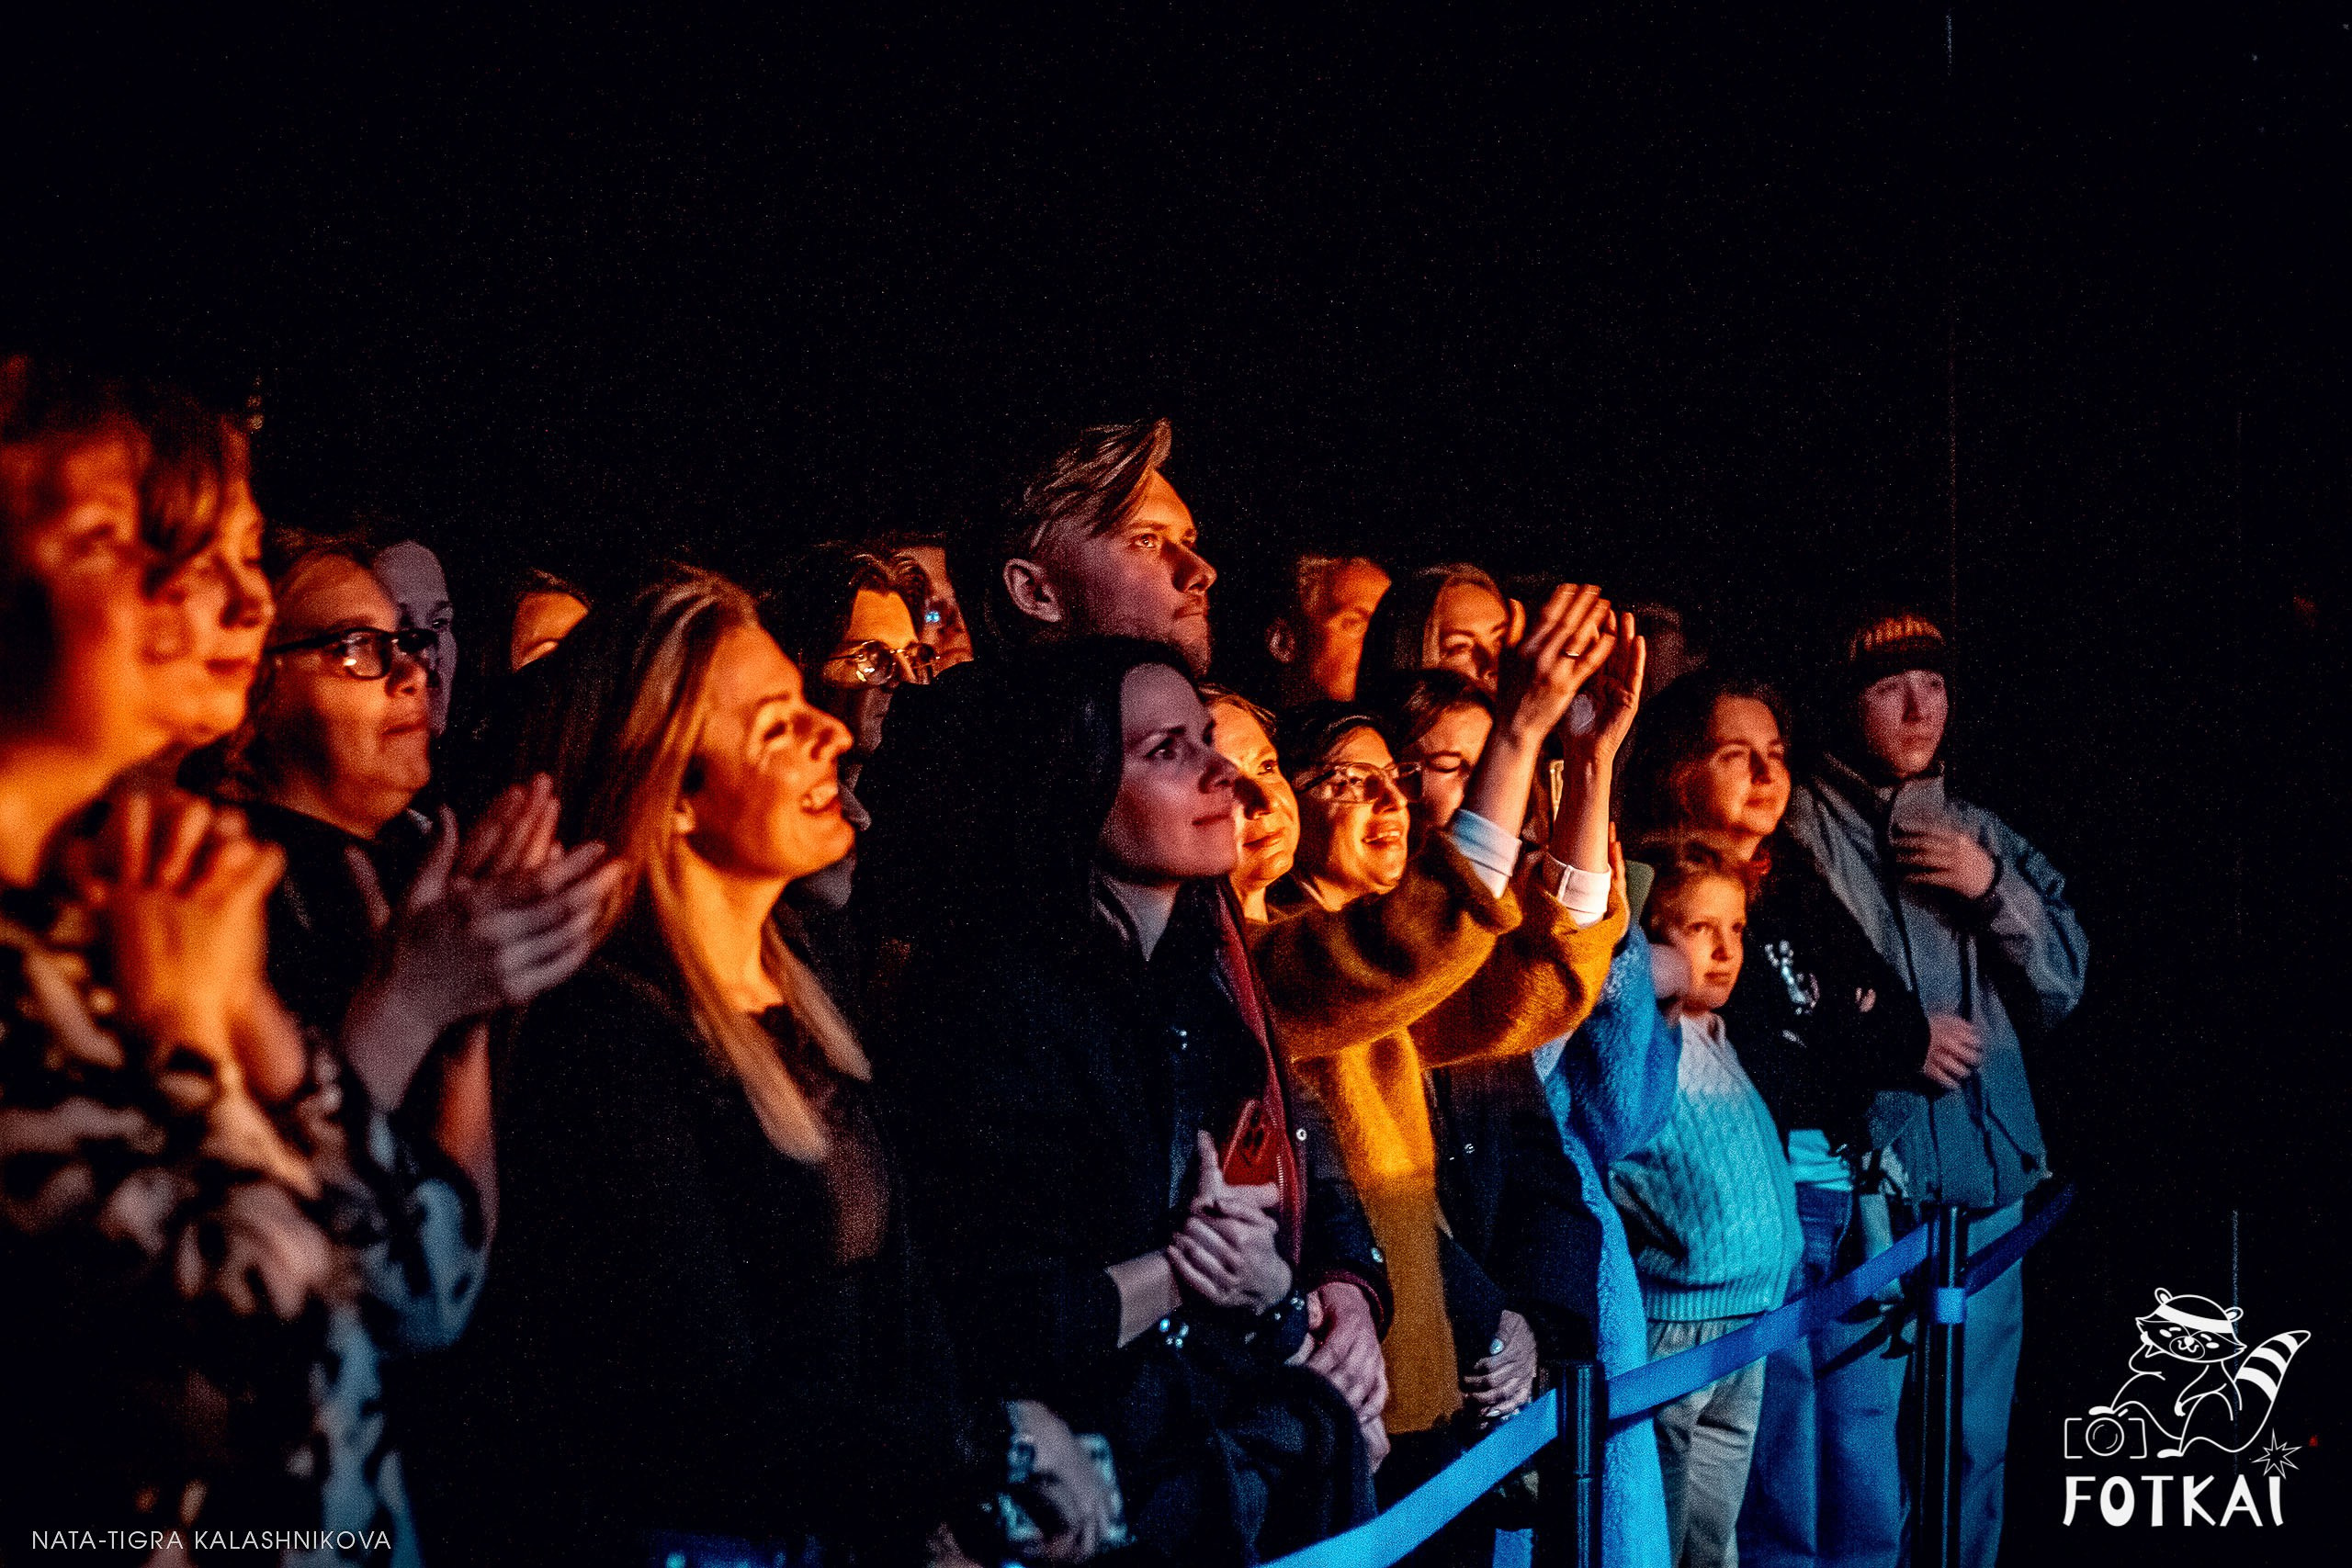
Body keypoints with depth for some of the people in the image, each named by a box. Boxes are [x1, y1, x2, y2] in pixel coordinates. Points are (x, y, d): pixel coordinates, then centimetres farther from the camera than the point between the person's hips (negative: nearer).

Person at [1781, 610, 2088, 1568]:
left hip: (1985, 1175, 5)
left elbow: (2062, 986, 12)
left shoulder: (1981, 836, 16)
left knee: (1975, 1437, 10)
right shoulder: (1800, 828, 0)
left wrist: (1994, 887, -3)